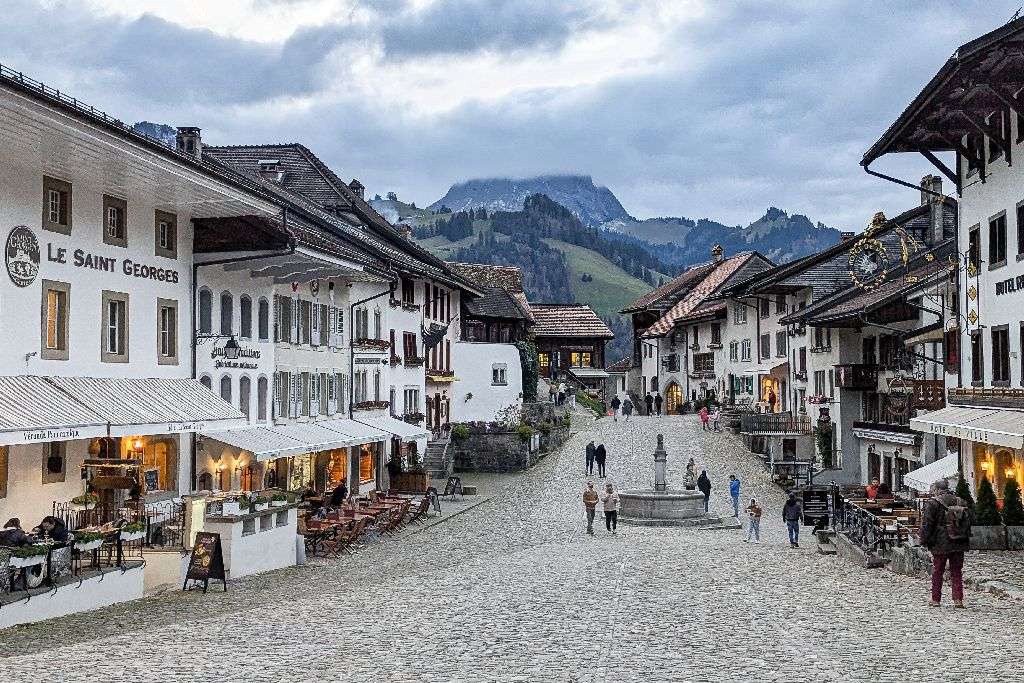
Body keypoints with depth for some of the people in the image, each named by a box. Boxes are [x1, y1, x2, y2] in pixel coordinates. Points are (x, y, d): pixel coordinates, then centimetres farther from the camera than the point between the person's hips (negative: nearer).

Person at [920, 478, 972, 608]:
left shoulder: (933, 503, -8)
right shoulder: (961, 502, 8)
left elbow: (926, 524, -11)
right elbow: (971, 518, 14)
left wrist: (924, 540, -3)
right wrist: (966, 538, 22)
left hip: (940, 544, -4)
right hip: (959, 544, 4)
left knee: (937, 572, 7)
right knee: (957, 572, 10)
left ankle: (936, 599, 13)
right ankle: (958, 599, 5)